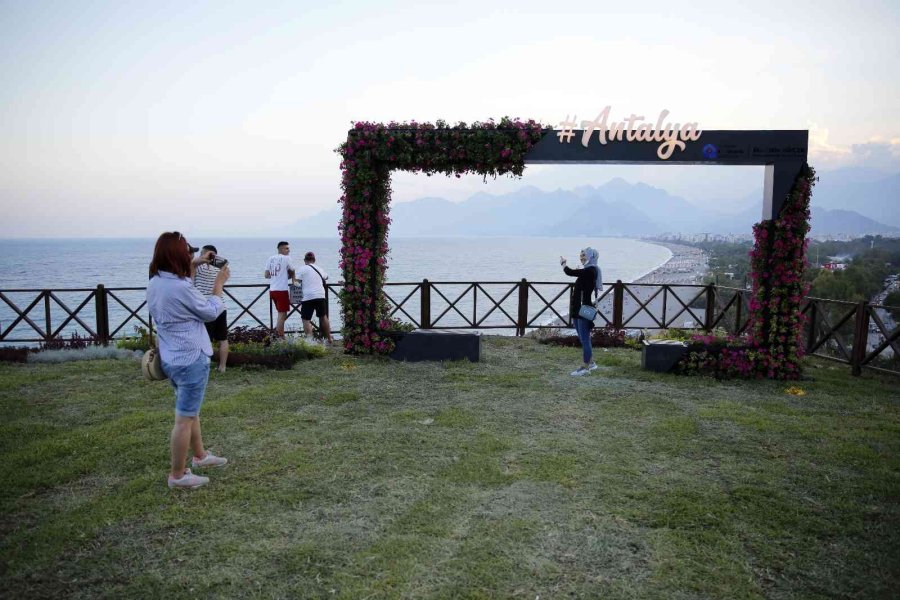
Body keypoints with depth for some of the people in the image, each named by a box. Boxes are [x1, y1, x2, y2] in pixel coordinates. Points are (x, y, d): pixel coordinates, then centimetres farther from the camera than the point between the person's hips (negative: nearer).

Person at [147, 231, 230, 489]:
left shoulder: (155, 283, 2)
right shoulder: (180, 287, -25)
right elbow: (211, 312, -11)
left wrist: (194, 265, 21)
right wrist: (219, 284, 1)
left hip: (172, 358, 10)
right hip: (191, 359, -10)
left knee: (191, 410, 24)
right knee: (184, 418, 2)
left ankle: (200, 455, 41)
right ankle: (177, 475, 13)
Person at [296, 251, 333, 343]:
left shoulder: (302, 269, 1)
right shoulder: (319, 269, 19)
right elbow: (326, 276, 38)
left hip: (308, 297, -5)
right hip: (320, 296, 5)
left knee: (306, 319, -2)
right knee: (323, 317, 20)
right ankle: (329, 338, 29)